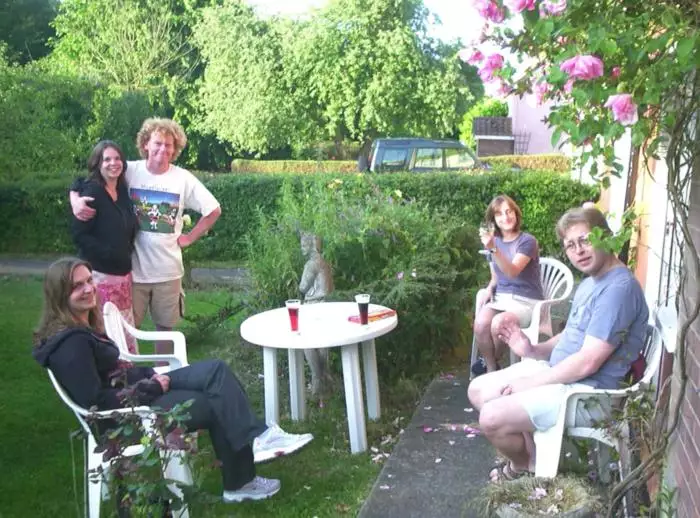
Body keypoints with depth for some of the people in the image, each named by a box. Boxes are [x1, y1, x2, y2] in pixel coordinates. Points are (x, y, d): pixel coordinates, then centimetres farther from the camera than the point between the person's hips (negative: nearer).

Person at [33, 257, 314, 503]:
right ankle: (238, 484, 4)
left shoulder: (83, 326, 9)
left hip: (136, 392, 9)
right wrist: (151, 389, -16)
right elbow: (97, 402, -25)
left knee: (215, 369, -7)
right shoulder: (70, 343, -23)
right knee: (216, 403, -7)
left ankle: (257, 437, -10)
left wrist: (150, 377, 1)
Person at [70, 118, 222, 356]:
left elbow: (214, 210, 4)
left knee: (165, 327, 13)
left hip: (168, 271, 1)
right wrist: (76, 201, -23)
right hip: (133, 268, -1)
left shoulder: (183, 178, -3)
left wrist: (189, 238, 0)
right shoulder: (129, 171, -6)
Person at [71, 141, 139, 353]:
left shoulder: (123, 191, 9)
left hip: (123, 273, 7)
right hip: (99, 274, -7)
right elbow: (79, 234, -15)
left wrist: (127, 252, 7)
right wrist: (108, 253, -18)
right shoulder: (92, 192, -11)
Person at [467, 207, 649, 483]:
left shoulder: (619, 288, -23)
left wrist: (528, 383, -16)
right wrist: (533, 350, -2)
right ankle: (534, 458, 19)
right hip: (558, 371, 10)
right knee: (478, 391, 8)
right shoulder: (591, 282, 11)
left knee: (492, 419, -19)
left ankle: (524, 464, 15)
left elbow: (587, 362, -26)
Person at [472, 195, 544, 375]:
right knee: (480, 324, -29)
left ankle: (490, 361, -5)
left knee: (498, 323, -34)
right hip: (500, 297, 5)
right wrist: (489, 288, -1)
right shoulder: (494, 242, 11)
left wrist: (493, 248, -37)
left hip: (526, 302, -4)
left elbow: (512, 272, -23)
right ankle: (491, 369, -11)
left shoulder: (528, 241, -7)